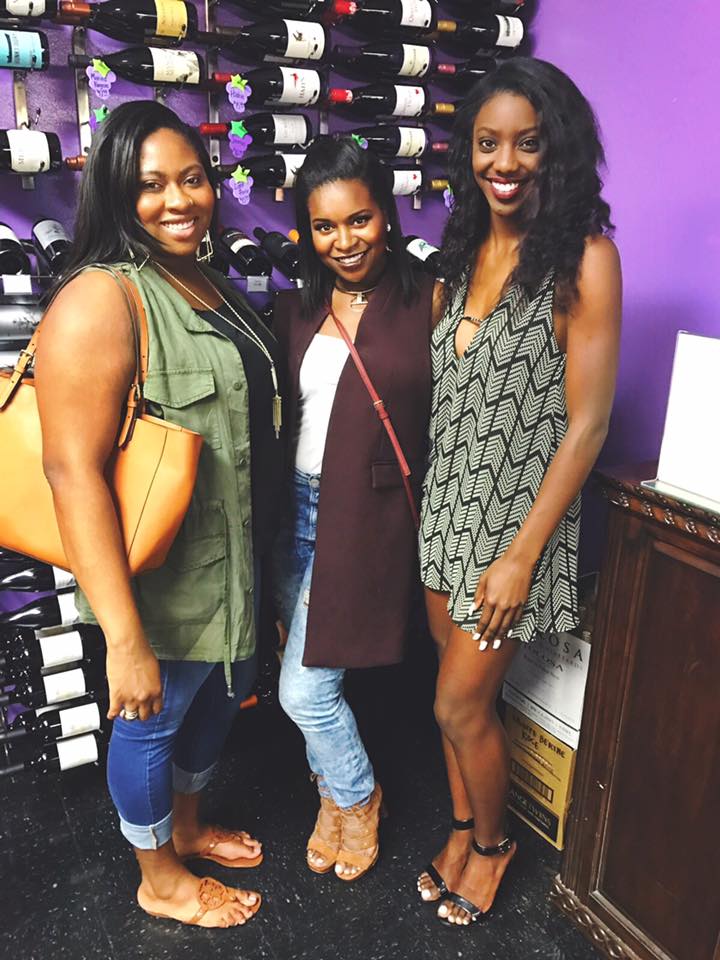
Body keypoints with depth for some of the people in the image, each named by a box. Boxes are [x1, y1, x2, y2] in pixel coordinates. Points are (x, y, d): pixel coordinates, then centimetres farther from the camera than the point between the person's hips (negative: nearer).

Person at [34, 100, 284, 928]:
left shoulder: (207, 283, 6)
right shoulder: (100, 300, -22)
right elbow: (72, 471, -27)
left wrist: (262, 552, 20)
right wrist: (125, 638, -28)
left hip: (230, 557, 9)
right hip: (160, 574, -9)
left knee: (219, 696, 25)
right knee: (154, 720, 14)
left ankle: (186, 826, 53)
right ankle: (161, 880, 42)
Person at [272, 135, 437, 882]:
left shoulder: (423, 304, -7)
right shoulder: (295, 311, 7)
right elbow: (273, 419, 9)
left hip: (367, 520, -5)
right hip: (295, 511, 5)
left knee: (305, 690, -1)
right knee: (309, 676, 16)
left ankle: (356, 798, 31)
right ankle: (338, 797, 43)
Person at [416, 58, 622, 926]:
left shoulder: (583, 257, -13)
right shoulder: (468, 250, 6)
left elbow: (586, 423, -16)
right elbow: (447, 390, 10)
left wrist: (522, 555, -17)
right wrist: (429, 502, 7)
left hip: (516, 517, -5)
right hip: (447, 505, 6)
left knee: (461, 706, 6)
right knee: (460, 692, 18)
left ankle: (491, 844, 35)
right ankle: (462, 830, 42)